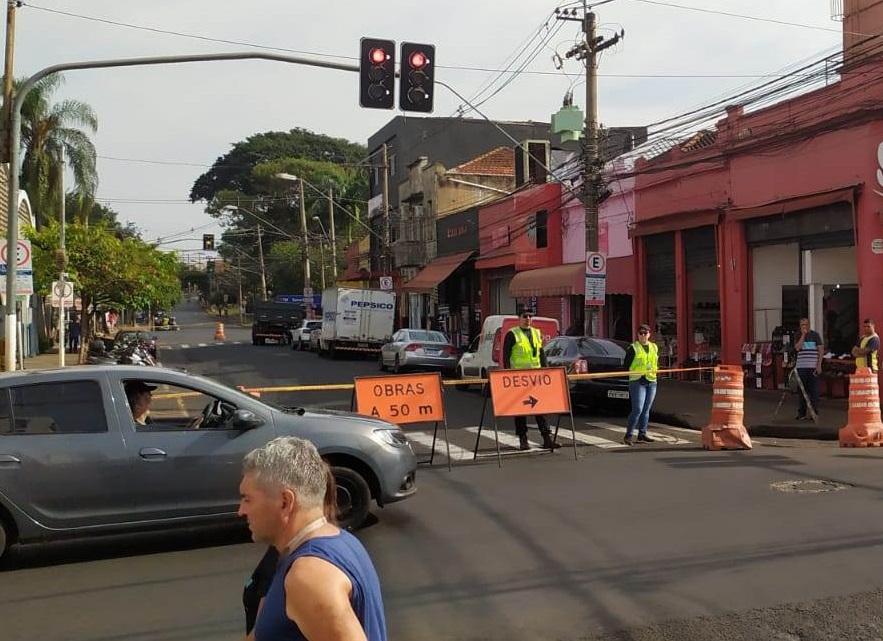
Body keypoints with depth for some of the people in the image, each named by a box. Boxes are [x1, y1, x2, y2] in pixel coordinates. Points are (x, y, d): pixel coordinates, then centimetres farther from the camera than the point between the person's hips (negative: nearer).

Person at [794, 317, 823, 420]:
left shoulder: (815, 335, 5)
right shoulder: (798, 336, 10)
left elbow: (821, 350, 4)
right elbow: (797, 347, -8)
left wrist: (819, 365, -4)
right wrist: (803, 335, -8)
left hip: (813, 367, -2)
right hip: (801, 367, 2)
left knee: (814, 391, -2)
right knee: (802, 391, 6)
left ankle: (814, 413, 3)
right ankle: (801, 413, 14)